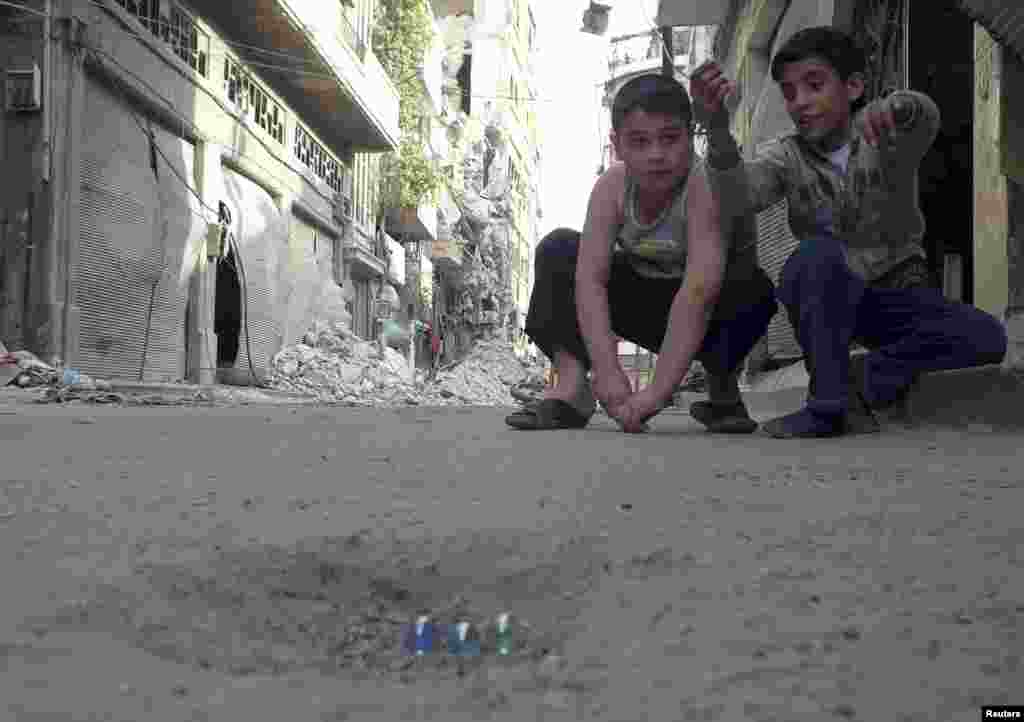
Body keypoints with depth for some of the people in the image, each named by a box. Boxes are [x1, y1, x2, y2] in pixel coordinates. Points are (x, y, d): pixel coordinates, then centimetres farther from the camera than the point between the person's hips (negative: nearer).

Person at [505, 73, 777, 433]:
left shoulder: (707, 185, -30)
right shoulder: (613, 186, -17)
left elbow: (700, 292, -40)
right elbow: (590, 278, -25)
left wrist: (658, 390, -45)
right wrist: (607, 372, -38)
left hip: (714, 318, -4)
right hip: (650, 306, 4)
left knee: (750, 290, -37)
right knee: (558, 249, -11)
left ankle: (724, 388, -8)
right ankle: (571, 385, -19)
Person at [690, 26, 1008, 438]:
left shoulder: (888, 139, -7)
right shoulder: (787, 157, -5)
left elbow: (926, 118, -32)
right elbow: (735, 198, -25)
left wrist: (898, 107, -58)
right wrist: (718, 129, -45)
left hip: (897, 294, 0)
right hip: (825, 298, 0)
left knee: (987, 339, -24)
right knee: (818, 255, -35)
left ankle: (866, 380, -5)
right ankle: (828, 402, -24)